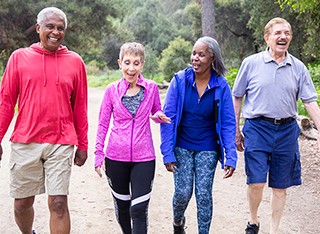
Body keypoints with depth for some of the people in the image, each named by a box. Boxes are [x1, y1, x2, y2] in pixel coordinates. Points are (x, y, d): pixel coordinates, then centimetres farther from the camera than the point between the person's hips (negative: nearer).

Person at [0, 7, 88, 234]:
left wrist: (82, 145, 8)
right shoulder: (19, 57, 4)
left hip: (61, 143, -1)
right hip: (24, 142, 1)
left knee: (58, 203, -4)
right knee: (22, 203, 11)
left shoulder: (75, 61, 5)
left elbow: (80, 107, 8)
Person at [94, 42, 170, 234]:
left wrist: (159, 116, -10)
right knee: (122, 205, 15)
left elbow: (157, 115, 14)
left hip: (144, 157, -1)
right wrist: (99, 153, 0)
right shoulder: (112, 90, -1)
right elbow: (103, 124, 5)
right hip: (116, 157, 1)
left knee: (139, 209, -6)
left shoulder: (151, 88, -1)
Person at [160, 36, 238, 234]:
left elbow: (228, 123, -4)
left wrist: (231, 157, -10)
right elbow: (168, 117, -6)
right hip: (182, 147, 0)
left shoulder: (221, 86, -8)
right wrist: (167, 152, -10)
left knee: (204, 195, 1)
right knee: (183, 192, 0)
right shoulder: (180, 80, -9)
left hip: (207, 149, 0)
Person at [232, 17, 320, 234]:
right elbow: (237, 98, 5)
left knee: (280, 186, 9)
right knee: (256, 182, -9)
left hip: (286, 130, 2)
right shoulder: (251, 63, 0)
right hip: (257, 128, -2)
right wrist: (236, 131, 5)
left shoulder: (298, 67, 5)